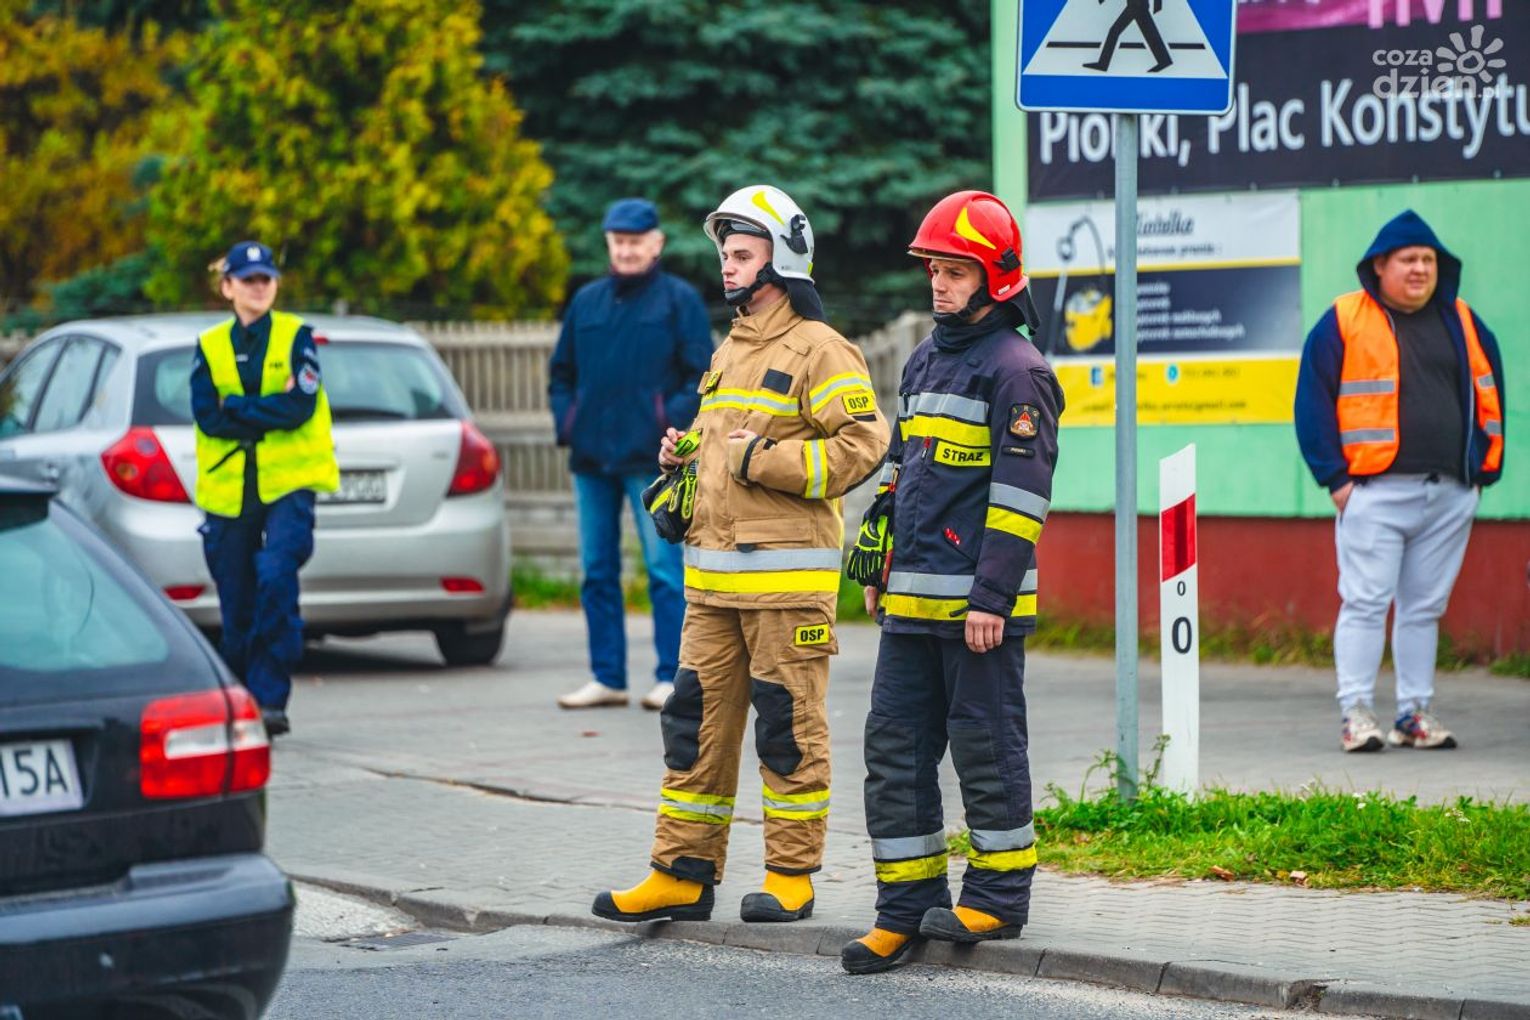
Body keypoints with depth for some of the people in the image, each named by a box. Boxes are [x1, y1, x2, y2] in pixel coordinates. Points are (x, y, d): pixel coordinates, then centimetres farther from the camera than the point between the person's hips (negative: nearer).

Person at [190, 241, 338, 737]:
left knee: (275, 577, -23)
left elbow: (300, 408, -10)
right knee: (236, 604, 4)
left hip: (288, 486, -3)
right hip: (227, 491, 3)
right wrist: (271, 409, -9)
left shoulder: (296, 337, 4)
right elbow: (207, 417, -4)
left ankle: (270, 699, -21)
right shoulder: (209, 347, 10)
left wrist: (235, 407, -8)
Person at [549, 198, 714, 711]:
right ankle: (607, 678, 13)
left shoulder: (679, 300, 2)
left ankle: (671, 678, -2)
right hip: (591, 457, 5)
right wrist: (565, 423, 6)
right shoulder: (587, 301, 15)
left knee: (664, 569, -6)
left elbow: (702, 375, -2)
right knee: (596, 570, 7)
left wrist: (671, 423, -14)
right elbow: (562, 373, 21)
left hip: (650, 458, -5)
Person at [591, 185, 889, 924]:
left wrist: (763, 461, -16)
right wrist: (684, 455, 11)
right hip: (712, 575, 8)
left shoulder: (818, 351, -7)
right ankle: (683, 874, 10)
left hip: (786, 573, -8)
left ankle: (792, 874, 7)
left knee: (789, 725, -1)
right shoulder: (729, 352, 20)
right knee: (697, 721, 6)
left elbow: (861, 445, -16)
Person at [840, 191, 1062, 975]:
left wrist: (991, 597, -18)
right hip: (911, 601, 8)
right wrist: (876, 565, 21)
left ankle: (999, 895, 11)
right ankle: (908, 907, 11)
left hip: (977, 606, -8)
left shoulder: (1015, 369, -9)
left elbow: (1021, 492, -14)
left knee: (986, 746, 0)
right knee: (894, 746, 6)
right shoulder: (924, 361, 17)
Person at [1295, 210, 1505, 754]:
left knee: (1425, 606, 9)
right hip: (1374, 493, -5)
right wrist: (1335, 476, -8)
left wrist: (1485, 466, 12)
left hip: (1450, 496, 5)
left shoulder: (1460, 323, 13)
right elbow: (1313, 399, -2)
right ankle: (1355, 710, -3)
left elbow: (1488, 394, 21)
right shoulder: (1343, 323, -2)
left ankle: (1415, 712, 15)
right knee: (1366, 602, -6)